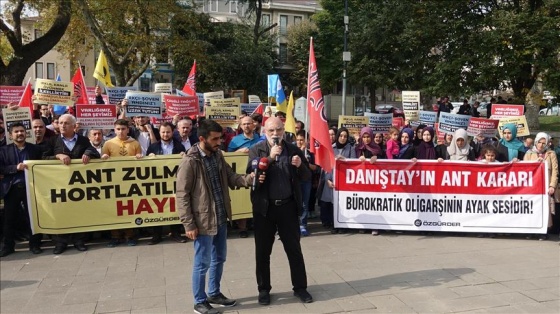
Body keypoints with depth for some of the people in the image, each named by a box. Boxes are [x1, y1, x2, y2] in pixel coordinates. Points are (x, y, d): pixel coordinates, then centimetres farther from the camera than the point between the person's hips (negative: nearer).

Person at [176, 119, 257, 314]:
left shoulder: (217, 155, 4)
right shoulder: (190, 162, -18)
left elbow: (231, 178, 9)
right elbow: (182, 195, -16)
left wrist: (249, 179, -10)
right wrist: (189, 224, -16)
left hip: (221, 218, 8)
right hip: (203, 221, -7)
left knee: (219, 258, 20)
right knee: (202, 263, 7)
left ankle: (214, 293, 39)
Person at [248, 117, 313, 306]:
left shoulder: (294, 150, 3)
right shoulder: (256, 151, -2)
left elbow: (307, 177, 5)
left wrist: (300, 166, -15)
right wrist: (269, 158, -22)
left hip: (288, 206, 1)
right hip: (265, 207, -1)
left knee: (294, 249, 10)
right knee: (262, 251, 9)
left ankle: (300, 287, 25)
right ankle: (264, 289, 26)